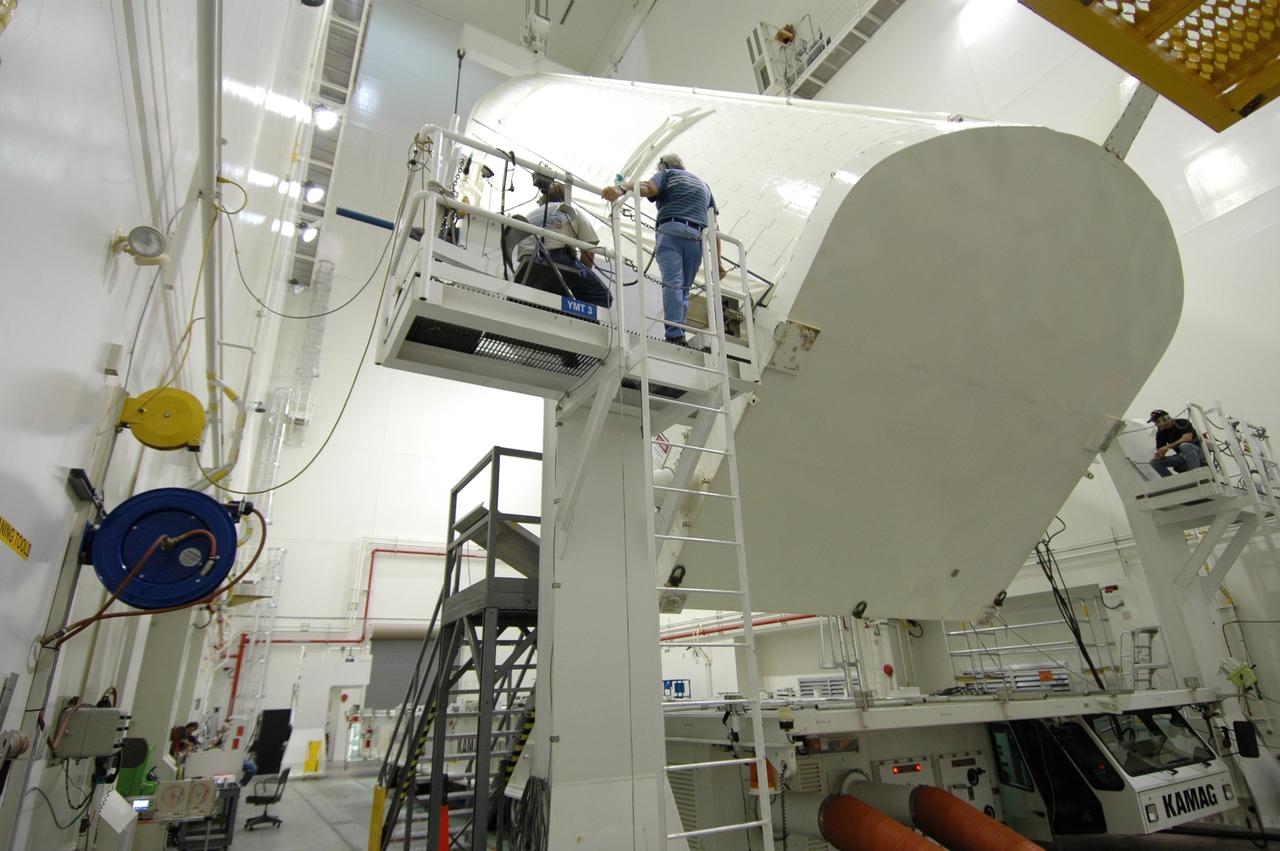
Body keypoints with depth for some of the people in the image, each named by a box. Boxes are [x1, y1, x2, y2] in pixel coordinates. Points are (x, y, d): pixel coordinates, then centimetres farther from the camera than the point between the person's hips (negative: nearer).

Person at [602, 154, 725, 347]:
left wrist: (620, 188, -24)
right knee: (684, 288, 6)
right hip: (698, 238, 4)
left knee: (672, 282, -16)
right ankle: (680, 336, -6)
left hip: (671, 231, -4)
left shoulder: (667, 174, 19)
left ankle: (674, 335, -31)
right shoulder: (703, 184, 34)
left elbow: (648, 187, -8)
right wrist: (717, 260, 21)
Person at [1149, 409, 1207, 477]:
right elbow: (1160, 451, 2)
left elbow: (1187, 438, -27)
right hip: (1182, 456, 6)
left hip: (1198, 452, -6)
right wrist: (1159, 455, -22)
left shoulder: (1182, 423, -10)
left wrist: (1168, 446, -29)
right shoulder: (1160, 433, 3)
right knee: (1154, 462, -10)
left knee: (1184, 446, -38)